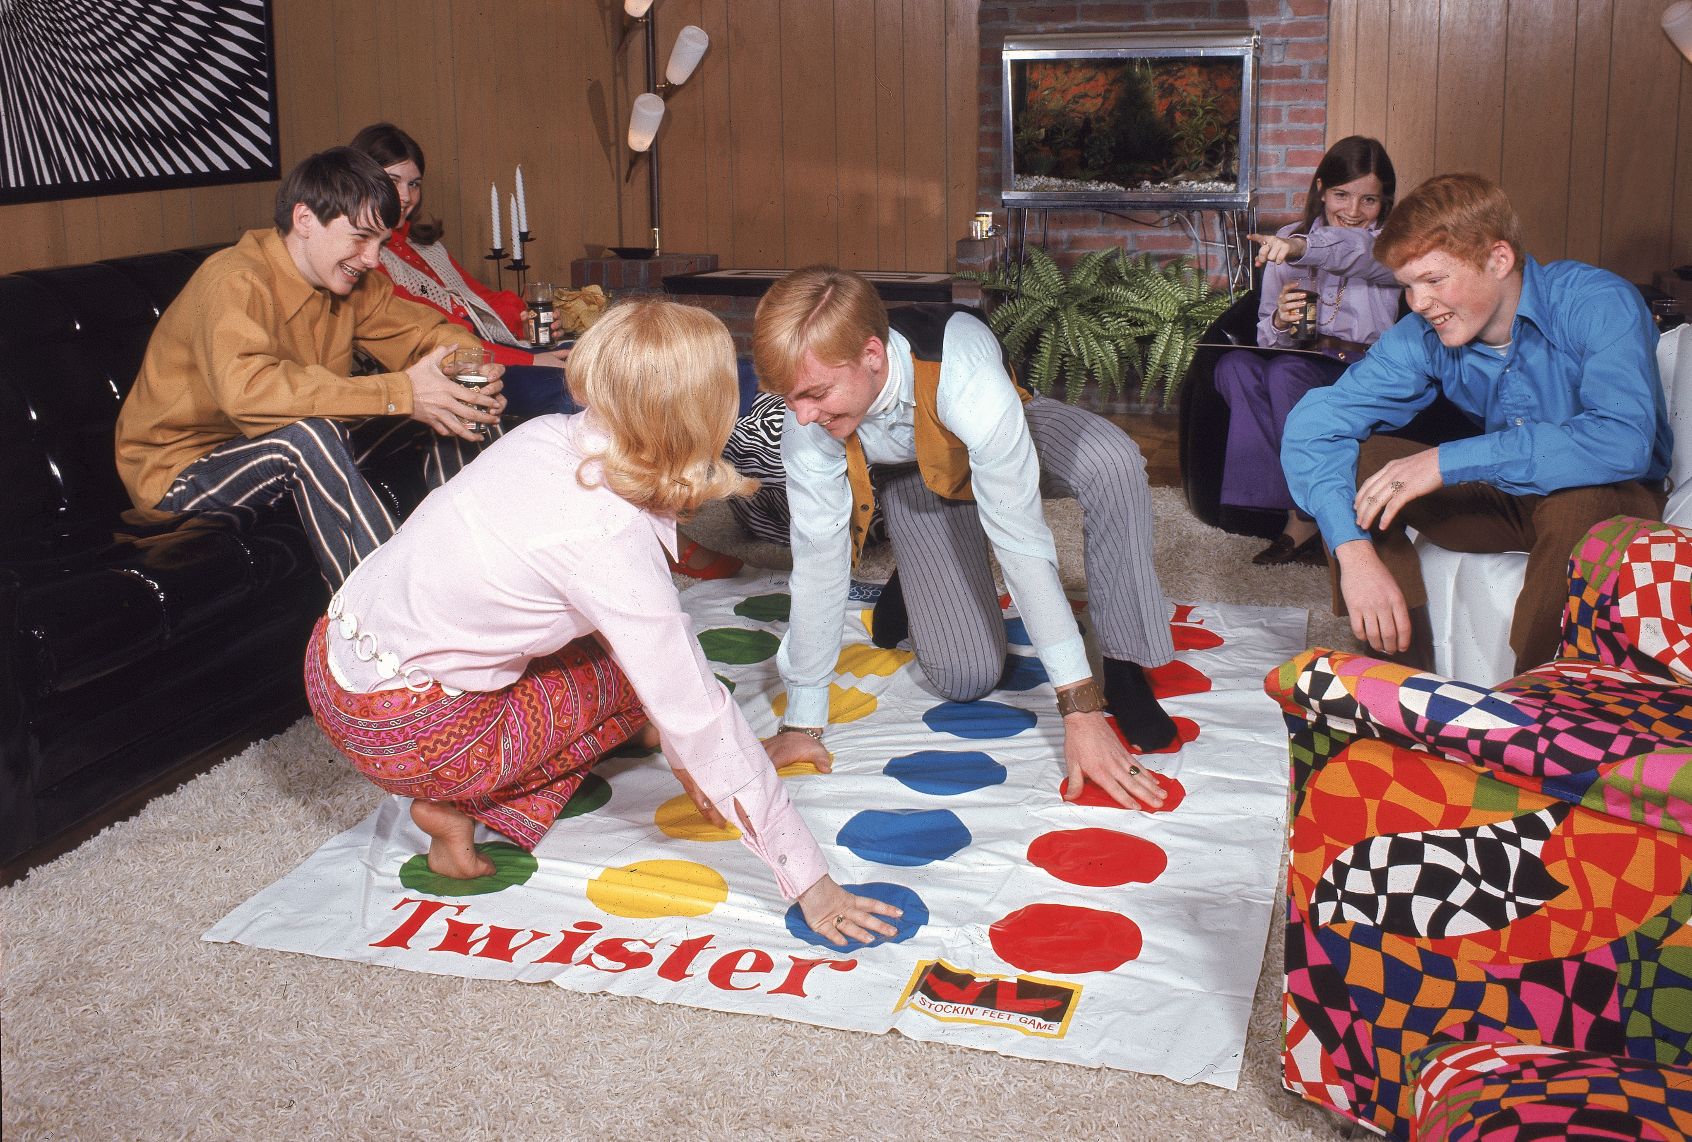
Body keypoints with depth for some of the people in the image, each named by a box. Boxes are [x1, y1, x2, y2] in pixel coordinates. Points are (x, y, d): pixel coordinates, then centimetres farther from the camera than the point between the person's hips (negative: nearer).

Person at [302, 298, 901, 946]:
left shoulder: (548, 436, -6)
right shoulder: (612, 540, -27)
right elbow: (697, 717, -25)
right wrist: (808, 882, -19)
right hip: (402, 729, -7)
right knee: (634, 678, 7)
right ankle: (457, 806, 4)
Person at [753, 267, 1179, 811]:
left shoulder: (967, 381, -45)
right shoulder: (807, 426, -34)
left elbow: (1020, 540, -42)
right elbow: (819, 561, -26)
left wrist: (1081, 710, -41)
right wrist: (802, 724, -22)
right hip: (913, 476, 2)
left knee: (1111, 462, -37)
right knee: (966, 678, -11)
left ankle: (1125, 671, -21)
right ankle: (911, 581, 22)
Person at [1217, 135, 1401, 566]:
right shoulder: (1289, 241, 14)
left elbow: (1364, 254, -25)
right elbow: (1268, 338, 9)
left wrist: (1300, 249, -44)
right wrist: (1280, 323, -17)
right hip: (1304, 362, 4)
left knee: (1286, 371, -33)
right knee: (1234, 365, -28)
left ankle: (1307, 516, -26)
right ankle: (1294, 505, -30)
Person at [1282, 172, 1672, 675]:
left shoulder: (1599, 303, -24)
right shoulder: (1423, 337, -13)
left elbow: (1624, 442, -40)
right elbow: (1314, 424, -18)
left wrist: (1448, 460, -40)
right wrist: (1354, 550, -34)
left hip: (1615, 501, -4)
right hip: (1503, 498, 4)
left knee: (1577, 498, -38)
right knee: (1353, 456, -14)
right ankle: (1401, 664, -9)